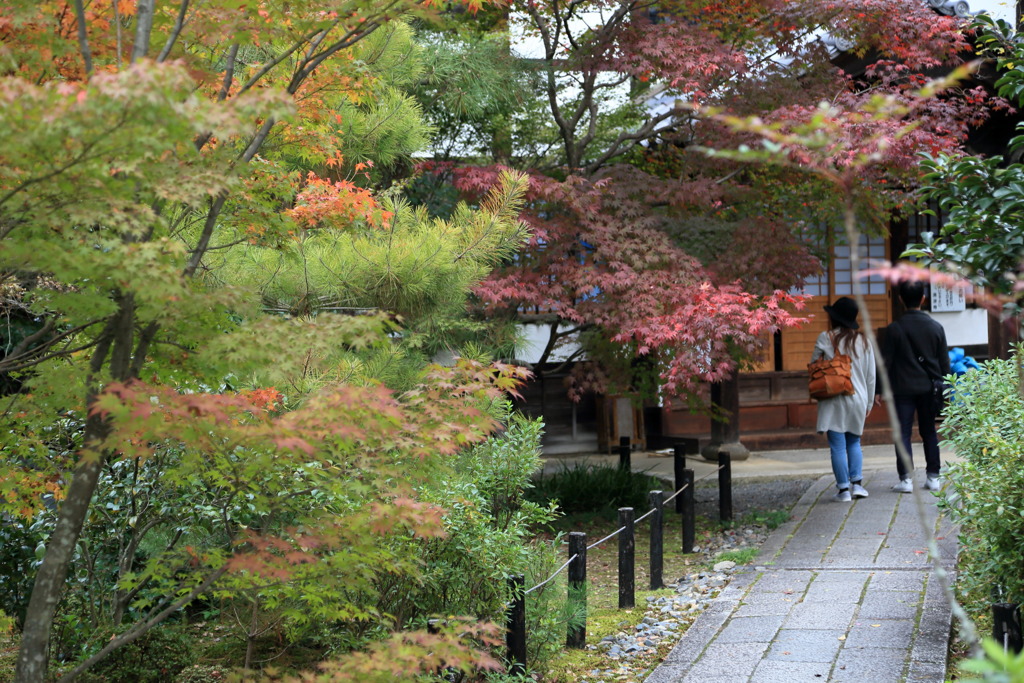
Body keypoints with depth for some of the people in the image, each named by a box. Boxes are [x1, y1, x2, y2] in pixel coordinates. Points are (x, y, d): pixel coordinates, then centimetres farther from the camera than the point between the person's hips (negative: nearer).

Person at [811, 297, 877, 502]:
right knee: (854, 443, 18)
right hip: (858, 400, 4)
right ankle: (856, 483, 9)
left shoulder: (826, 339, -6)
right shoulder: (863, 341, 6)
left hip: (834, 400, -4)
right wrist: (869, 403, 17)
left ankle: (843, 489, -1)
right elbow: (871, 375, 9)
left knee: (838, 446, 0)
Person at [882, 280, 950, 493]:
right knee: (929, 432, 11)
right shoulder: (936, 328, 2)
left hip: (903, 389, -3)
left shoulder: (894, 329, -8)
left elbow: (885, 362, -6)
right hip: (928, 388, 3)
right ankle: (933, 477, 13)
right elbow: (944, 362, 7)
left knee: (903, 433, 0)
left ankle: (906, 479, -4)